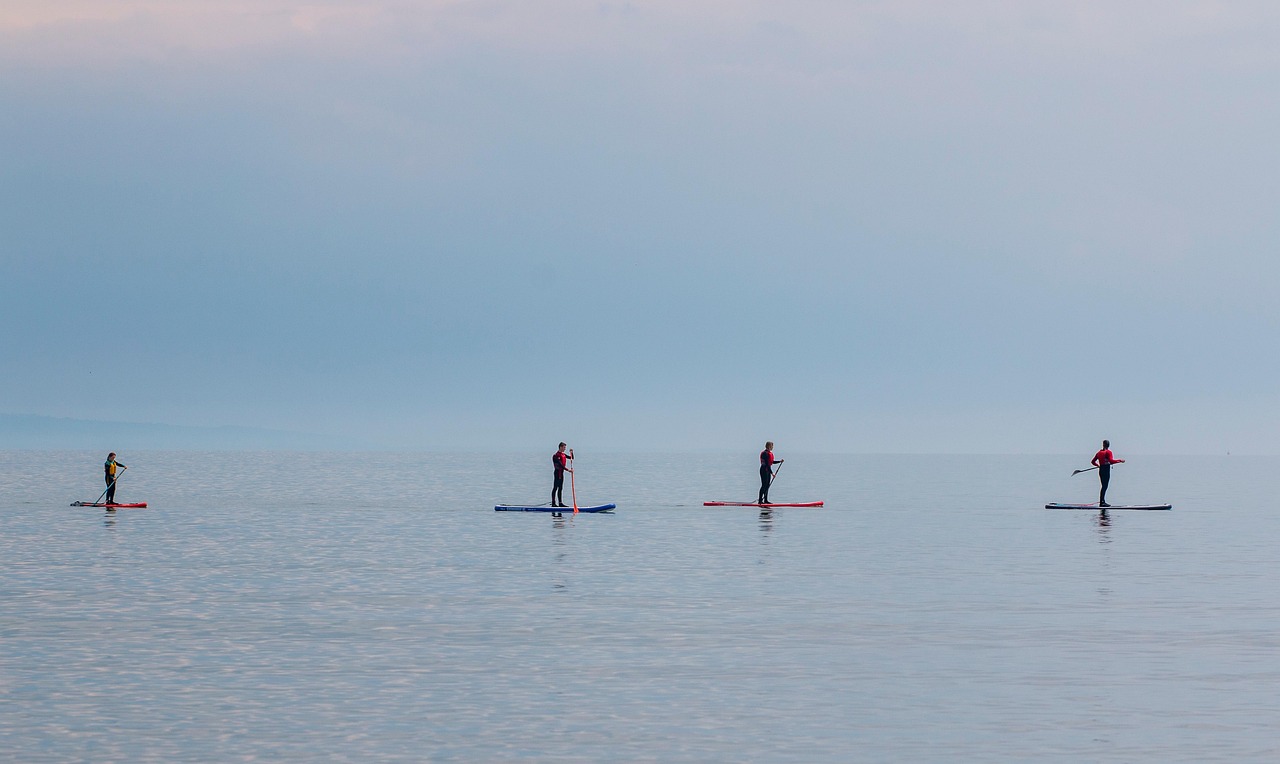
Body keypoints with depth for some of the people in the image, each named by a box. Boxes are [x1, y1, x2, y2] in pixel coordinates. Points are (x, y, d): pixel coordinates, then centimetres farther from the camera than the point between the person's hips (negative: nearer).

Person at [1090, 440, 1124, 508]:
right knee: (1105, 486, -6)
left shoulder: (1099, 452, 11)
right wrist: (1119, 460, -15)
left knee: (1104, 486, 15)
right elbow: (1111, 461, -23)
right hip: (1106, 470, -7)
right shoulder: (1108, 452, -9)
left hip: (1101, 470, 7)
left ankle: (1102, 501, 17)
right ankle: (1102, 502, -10)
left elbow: (1093, 462, 15)